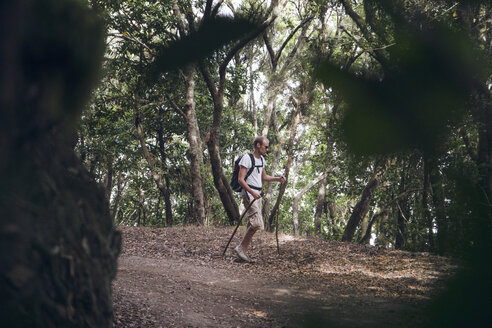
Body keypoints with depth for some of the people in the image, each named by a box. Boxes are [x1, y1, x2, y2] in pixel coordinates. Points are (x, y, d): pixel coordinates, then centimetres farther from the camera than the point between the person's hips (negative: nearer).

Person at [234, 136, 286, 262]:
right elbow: (240, 179, -16)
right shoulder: (247, 158, -11)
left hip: (257, 194, 9)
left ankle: (243, 251, 12)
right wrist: (252, 192, -27)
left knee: (252, 224, 7)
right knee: (257, 223, -17)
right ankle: (241, 247, -7)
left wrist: (277, 179, 11)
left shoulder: (261, 159, 16)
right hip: (249, 193, -9)